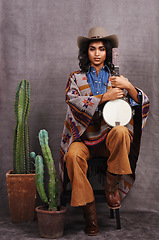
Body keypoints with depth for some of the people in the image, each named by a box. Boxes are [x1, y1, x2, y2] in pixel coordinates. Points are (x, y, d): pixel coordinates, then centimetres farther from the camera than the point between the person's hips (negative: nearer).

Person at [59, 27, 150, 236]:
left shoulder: (116, 78, 16)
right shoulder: (76, 77, 14)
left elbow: (142, 102, 7)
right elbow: (72, 98, -8)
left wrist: (129, 87, -13)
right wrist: (104, 97, -17)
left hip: (109, 136, 1)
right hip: (83, 138, 0)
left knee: (122, 132, -34)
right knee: (73, 155, -32)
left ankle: (111, 186, -15)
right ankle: (89, 210, -19)